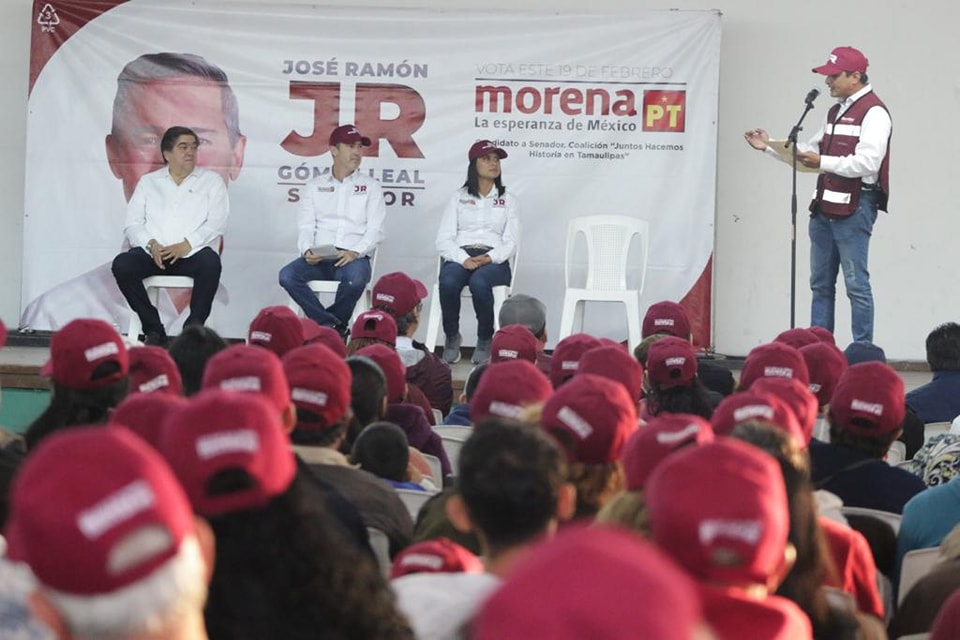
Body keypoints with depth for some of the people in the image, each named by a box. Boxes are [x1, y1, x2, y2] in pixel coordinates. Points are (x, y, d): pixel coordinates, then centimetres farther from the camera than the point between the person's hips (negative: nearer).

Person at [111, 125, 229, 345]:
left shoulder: (211, 181, 13)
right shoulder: (148, 182, 18)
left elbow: (217, 222, 0)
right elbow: (132, 224, 9)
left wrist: (185, 246, -14)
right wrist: (151, 245, -12)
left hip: (192, 253, -2)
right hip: (154, 253, 2)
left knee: (210, 262, -36)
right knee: (122, 264, -28)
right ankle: (154, 329, -18)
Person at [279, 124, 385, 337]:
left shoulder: (370, 186, 12)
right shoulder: (314, 186, 18)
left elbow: (375, 230, 2)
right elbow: (306, 226, 9)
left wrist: (355, 252, -16)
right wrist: (307, 250, -13)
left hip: (353, 258, -2)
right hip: (318, 258, 2)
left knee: (355, 279, -37)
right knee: (287, 275, -28)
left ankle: (325, 323, -10)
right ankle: (334, 326, -18)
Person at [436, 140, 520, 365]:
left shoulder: (508, 201, 17)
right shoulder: (459, 198, 16)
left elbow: (511, 243, 6)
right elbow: (443, 239, 6)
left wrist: (489, 258, -14)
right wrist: (463, 259, -14)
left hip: (493, 260, -1)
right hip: (460, 256, 1)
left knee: (479, 282, -37)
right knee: (448, 282, -35)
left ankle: (485, 340, -20)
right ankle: (451, 337, -14)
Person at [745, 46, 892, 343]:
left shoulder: (873, 113, -10)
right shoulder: (836, 111, 20)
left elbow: (867, 163, -20)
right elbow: (810, 151, 23)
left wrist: (823, 162, -21)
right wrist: (769, 146, 14)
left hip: (854, 208, -9)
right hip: (825, 207, 9)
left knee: (856, 283, -6)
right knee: (820, 283, 10)